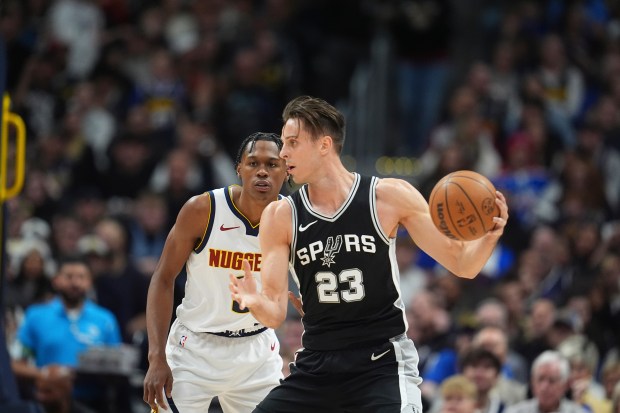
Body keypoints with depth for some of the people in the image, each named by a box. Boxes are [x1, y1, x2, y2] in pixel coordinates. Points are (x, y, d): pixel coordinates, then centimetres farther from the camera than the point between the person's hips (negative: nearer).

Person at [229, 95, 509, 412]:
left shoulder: (390, 197, -5)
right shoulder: (280, 217, 0)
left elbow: (462, 264, 0)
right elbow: (275, 314, -3)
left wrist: (489, 236, -22)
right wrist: (256, 303, -27)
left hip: (383, 362, -4)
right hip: (316, 365, 4)